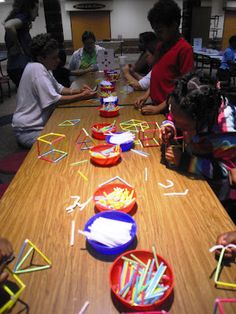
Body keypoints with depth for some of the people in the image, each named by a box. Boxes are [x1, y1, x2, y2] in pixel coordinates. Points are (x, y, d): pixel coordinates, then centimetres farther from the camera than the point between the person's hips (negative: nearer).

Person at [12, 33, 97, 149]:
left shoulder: (43, 67, 7)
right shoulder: (37, 68, -21)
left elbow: (59, 88, 16)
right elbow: (55, 100, -24)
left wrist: (78, 91, -1)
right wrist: (81, 96, -15)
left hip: (39, 123, 9)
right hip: (28, 131, -9)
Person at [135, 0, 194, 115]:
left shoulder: (184, 49, -15)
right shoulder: (160, 46, 9)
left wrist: (160, 108, -17)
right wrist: (147, 94, 3)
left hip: (169, 109, -7)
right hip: (155, 104, 7)